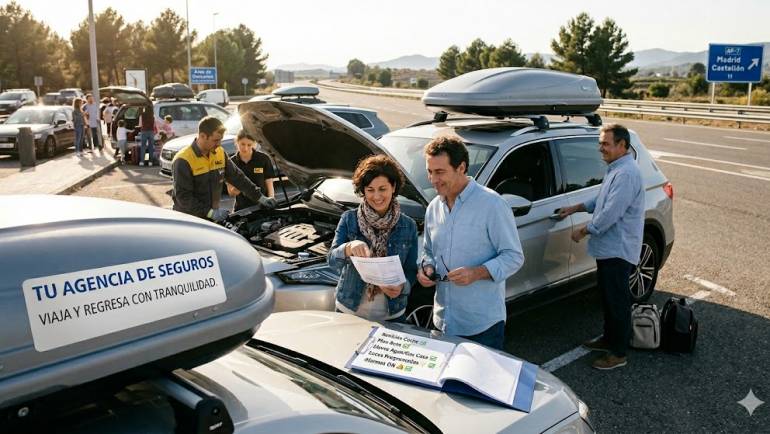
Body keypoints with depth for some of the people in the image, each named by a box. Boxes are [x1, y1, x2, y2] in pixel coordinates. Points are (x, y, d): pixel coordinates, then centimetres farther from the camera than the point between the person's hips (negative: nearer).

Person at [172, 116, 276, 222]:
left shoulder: (219, 153, 2)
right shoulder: (183, 161, -18)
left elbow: (237, 177, 7)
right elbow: (183, 196, -21)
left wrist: (260, 197, 2)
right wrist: (210, 213, -26)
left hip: (212, 217, 6)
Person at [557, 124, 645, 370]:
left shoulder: (626, 174, -23)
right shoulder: (615, 169, 12)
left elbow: (610, 214, -26)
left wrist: (584, 232, -14)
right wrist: (576, 208, 16)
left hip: (618, 250, -10)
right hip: (608, 248, 10)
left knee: (618, 301, 1)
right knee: (608, 298, 21)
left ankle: (618, 353, 12)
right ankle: (609, 339, 36)